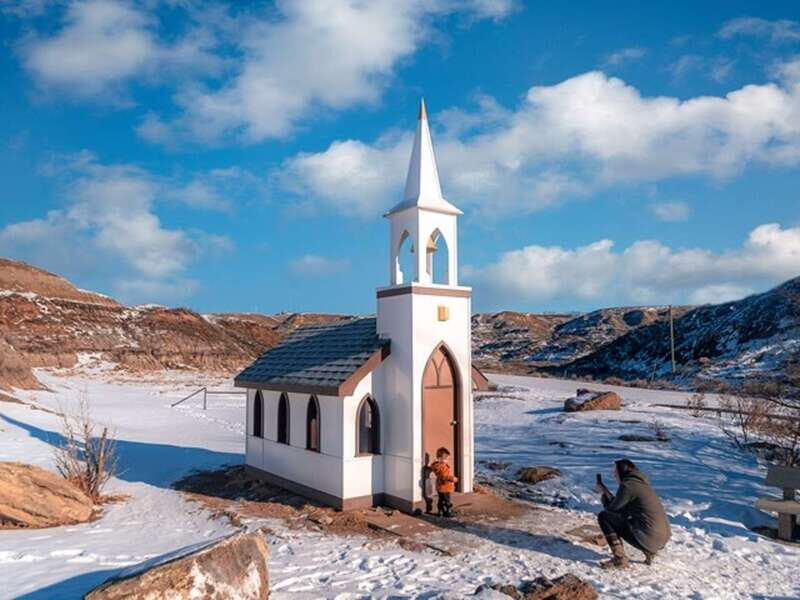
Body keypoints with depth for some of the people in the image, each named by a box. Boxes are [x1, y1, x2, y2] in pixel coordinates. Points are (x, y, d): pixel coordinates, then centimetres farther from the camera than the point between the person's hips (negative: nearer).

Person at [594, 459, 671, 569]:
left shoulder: (627, 485, -11)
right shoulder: (641, 483, 15)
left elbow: (611, 509, -2)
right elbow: (620, 506, 23)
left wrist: (602, 493, 14)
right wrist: (606, 492, 21)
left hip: (649, 538, -9)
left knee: (604, 517, -2)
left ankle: (619, 560, -2)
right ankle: (649, 551, 18)